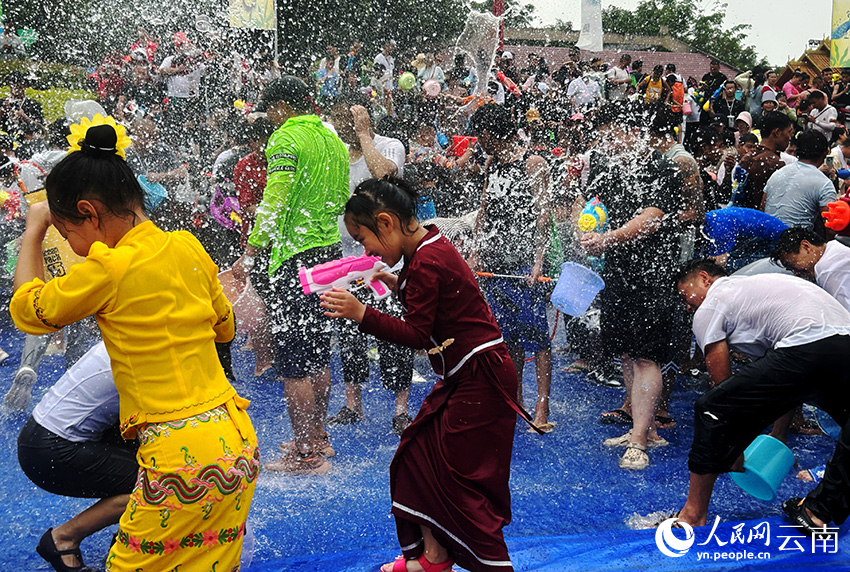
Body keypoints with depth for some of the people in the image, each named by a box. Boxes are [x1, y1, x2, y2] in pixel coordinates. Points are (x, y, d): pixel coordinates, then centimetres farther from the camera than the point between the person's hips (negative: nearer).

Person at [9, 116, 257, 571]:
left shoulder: (108, 270, -13)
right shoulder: (188, 248, 6)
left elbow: (27, 310, 5)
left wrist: (33, 232, 17)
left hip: (182, 456, -7)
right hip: (237, 440, 7)